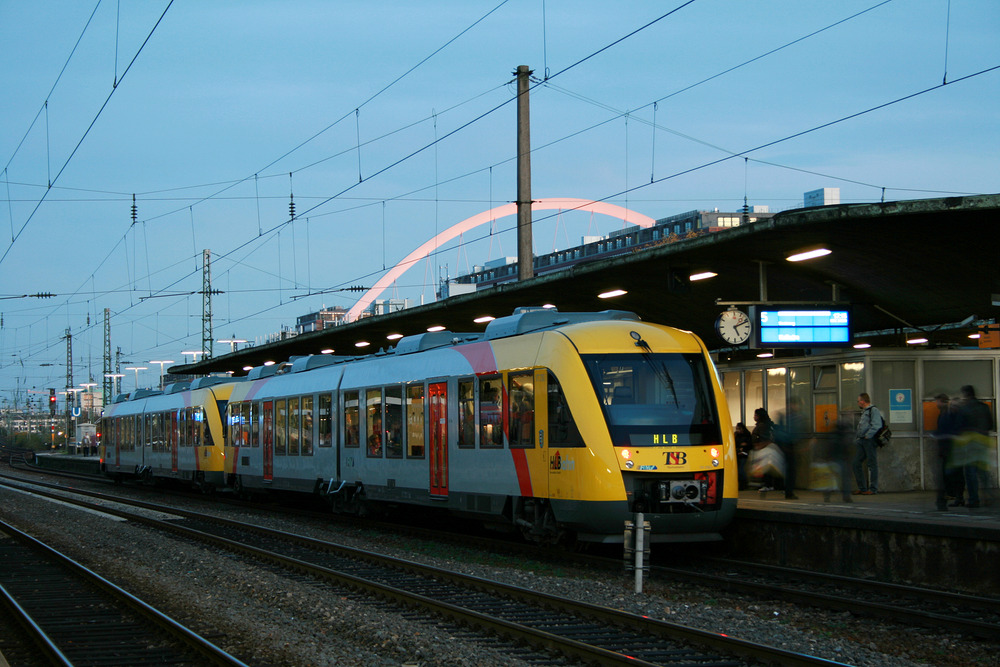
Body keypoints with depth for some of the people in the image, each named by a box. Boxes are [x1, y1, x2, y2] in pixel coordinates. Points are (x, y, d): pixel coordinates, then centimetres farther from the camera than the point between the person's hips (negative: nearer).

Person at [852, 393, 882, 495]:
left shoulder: (873, 410, -5)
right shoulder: (864, 412, 23)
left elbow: (876, 426, -17)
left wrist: (867, 436, -19)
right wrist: (856, 436, 14)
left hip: (870, 440, -9)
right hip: (861, 441, 9)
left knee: (872, 464, -5)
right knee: (856, 463, 5)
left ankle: (873, 489, -3)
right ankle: (862, 488, 9)